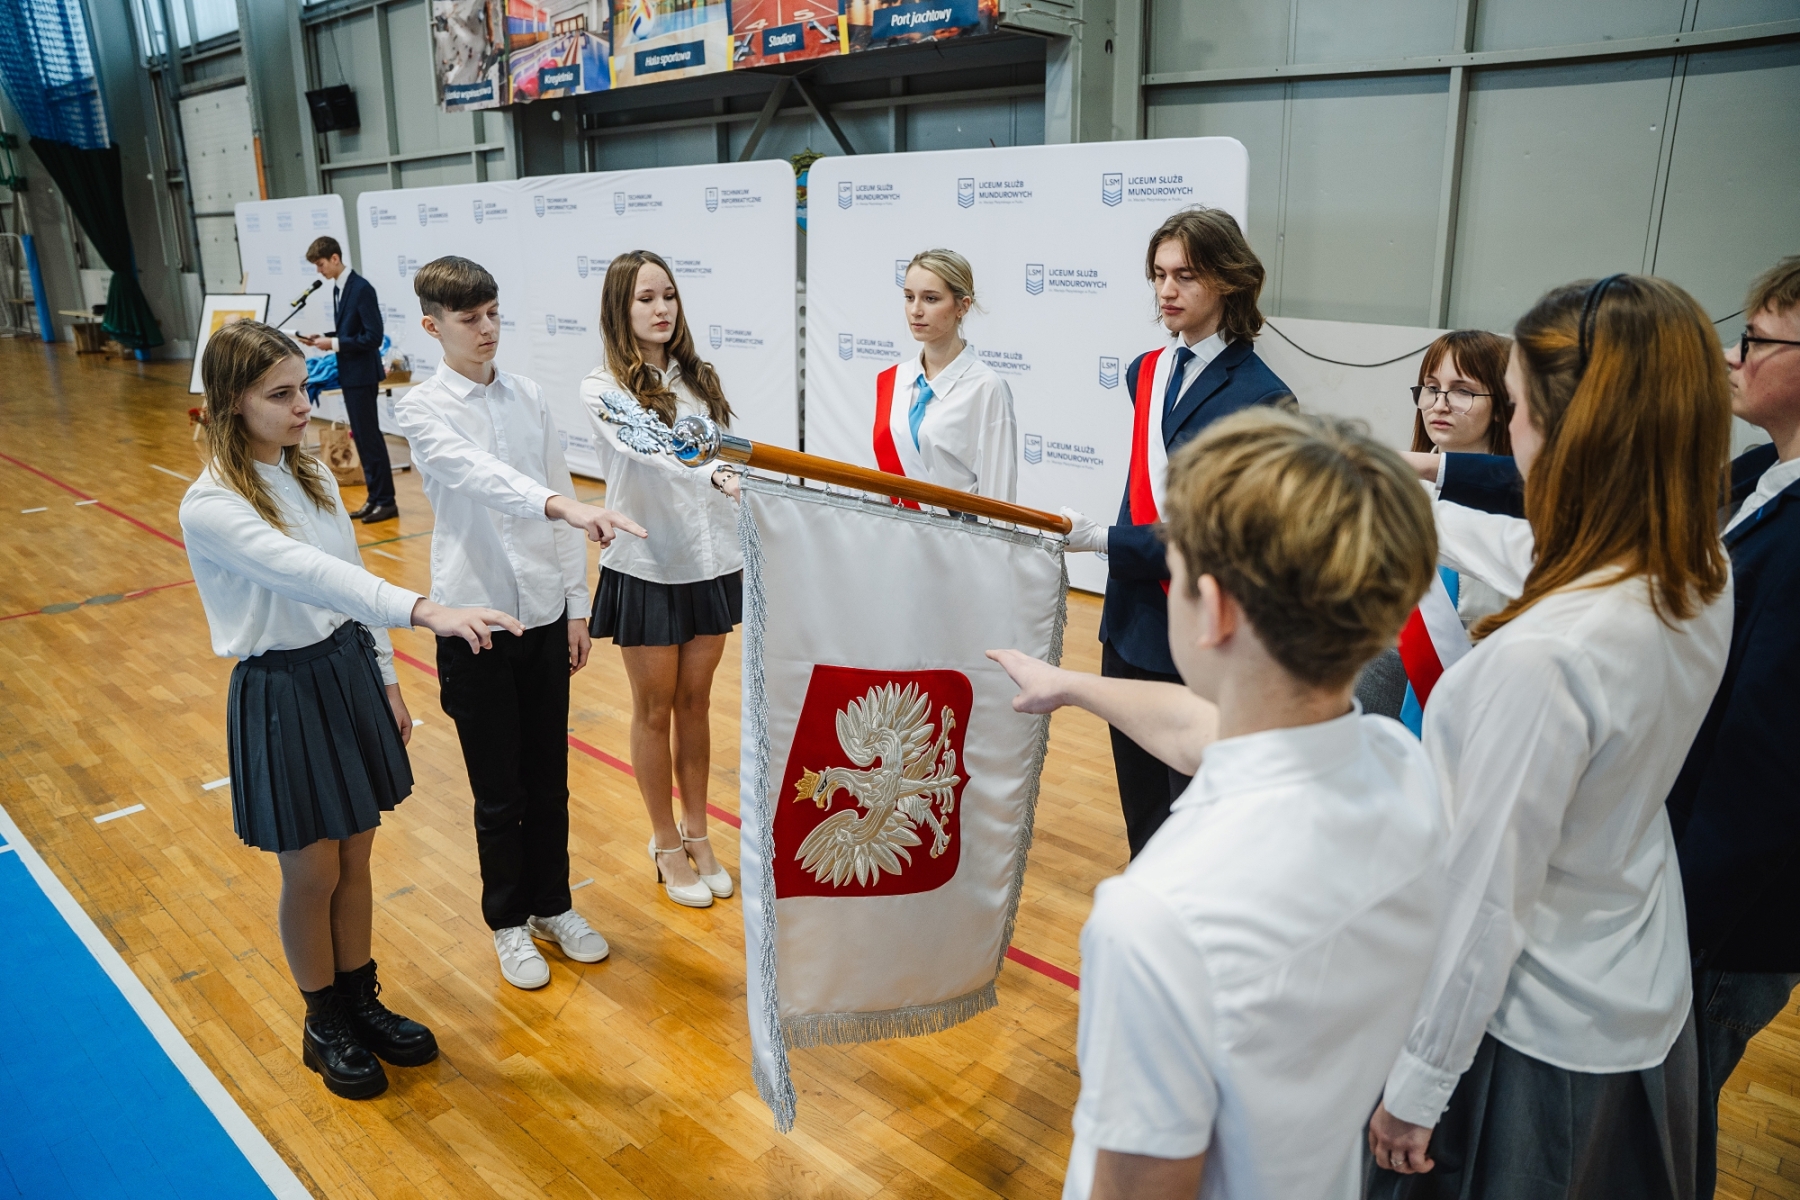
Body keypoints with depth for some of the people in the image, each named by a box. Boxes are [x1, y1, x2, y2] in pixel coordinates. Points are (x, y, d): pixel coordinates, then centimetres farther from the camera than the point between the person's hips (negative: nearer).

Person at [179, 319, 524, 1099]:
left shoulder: (311, 473, 3)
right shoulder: (211, 509, -20)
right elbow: (310, 575, -36)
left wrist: (384, 677, 10)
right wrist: (428, 612, -49)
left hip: (348, 671, 6)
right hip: (282, 695, -6)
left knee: (355, 858, 17)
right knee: (312, 874, 9)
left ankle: (362, 1002, 36)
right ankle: (324, 1025, 31)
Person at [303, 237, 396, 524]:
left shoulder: (361, 288, -16)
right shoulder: (338, 288, 11)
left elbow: (373, 336, -21)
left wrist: (334, 344, -18)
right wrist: (325, 338, 4)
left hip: (362, 374, -9)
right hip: (349, 374, 9)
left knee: (370, 436, -4)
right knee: (361, 436, 11)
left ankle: (386, 501, 3)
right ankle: (375, 497, 18)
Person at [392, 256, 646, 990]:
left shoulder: (527, 398, 5)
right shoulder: (422, 409, -8)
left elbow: (560, 491, 7)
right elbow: (477, 475, -28)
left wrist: (577, 603, 5)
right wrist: (562, 506, -46)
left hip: (544, 613, 4)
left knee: (549, 778, 15)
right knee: (498, 792, 9)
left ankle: (552, 906, 34)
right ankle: (509, 923, 30)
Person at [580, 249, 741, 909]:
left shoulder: (700, 377, 6)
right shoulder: (602, 388, -11)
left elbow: (724, 458, 8)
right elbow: (643, 449, -29)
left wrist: (747, 550, 7)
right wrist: (714, 475, -46)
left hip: (712, 562, 4)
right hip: (646, 567, -4)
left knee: (695, 702, 15)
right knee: (655, 710, 10)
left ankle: (697, 834, 31)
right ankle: (667, 844, 27)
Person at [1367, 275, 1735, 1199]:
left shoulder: (1543, 656, -35)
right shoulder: (1702, 575, -10)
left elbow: (1486, 896, -27)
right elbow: (1525, 550, 11)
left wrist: (1416, 1085, -14)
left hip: (1537, 1040, -7)